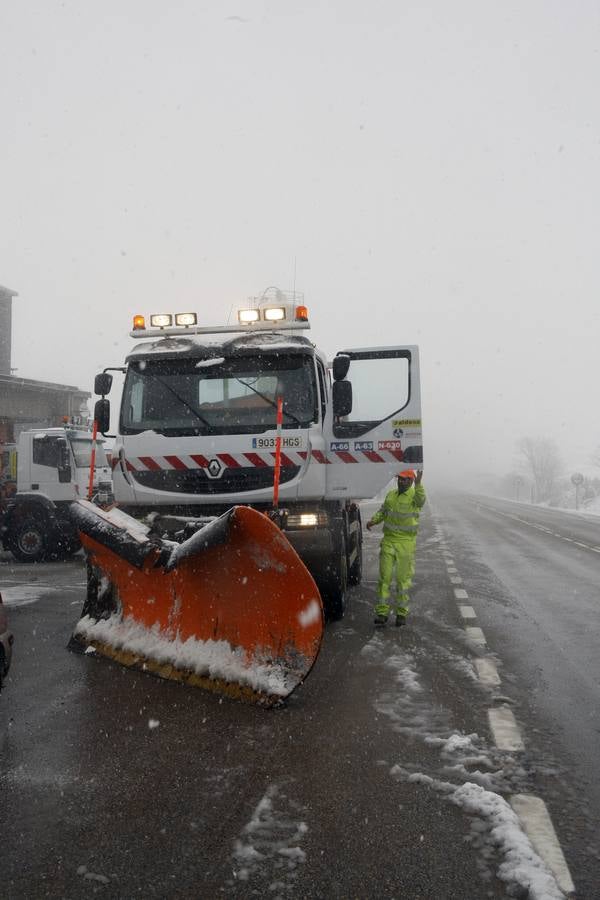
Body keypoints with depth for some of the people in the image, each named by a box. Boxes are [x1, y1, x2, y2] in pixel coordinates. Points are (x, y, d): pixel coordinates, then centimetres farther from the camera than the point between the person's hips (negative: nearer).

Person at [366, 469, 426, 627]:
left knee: (403, 578, 4)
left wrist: (418, 484, -46)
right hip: (388, 541, 4)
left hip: (406, 543, -4)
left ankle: (401, 613, 17)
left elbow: (421, 500, -30)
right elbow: (382, 511, 19)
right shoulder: (391, 495, 10)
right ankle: (382, 612, 8)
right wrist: (373, 521, 1)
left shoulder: (414, 495, -7)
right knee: (384, 576, 2)